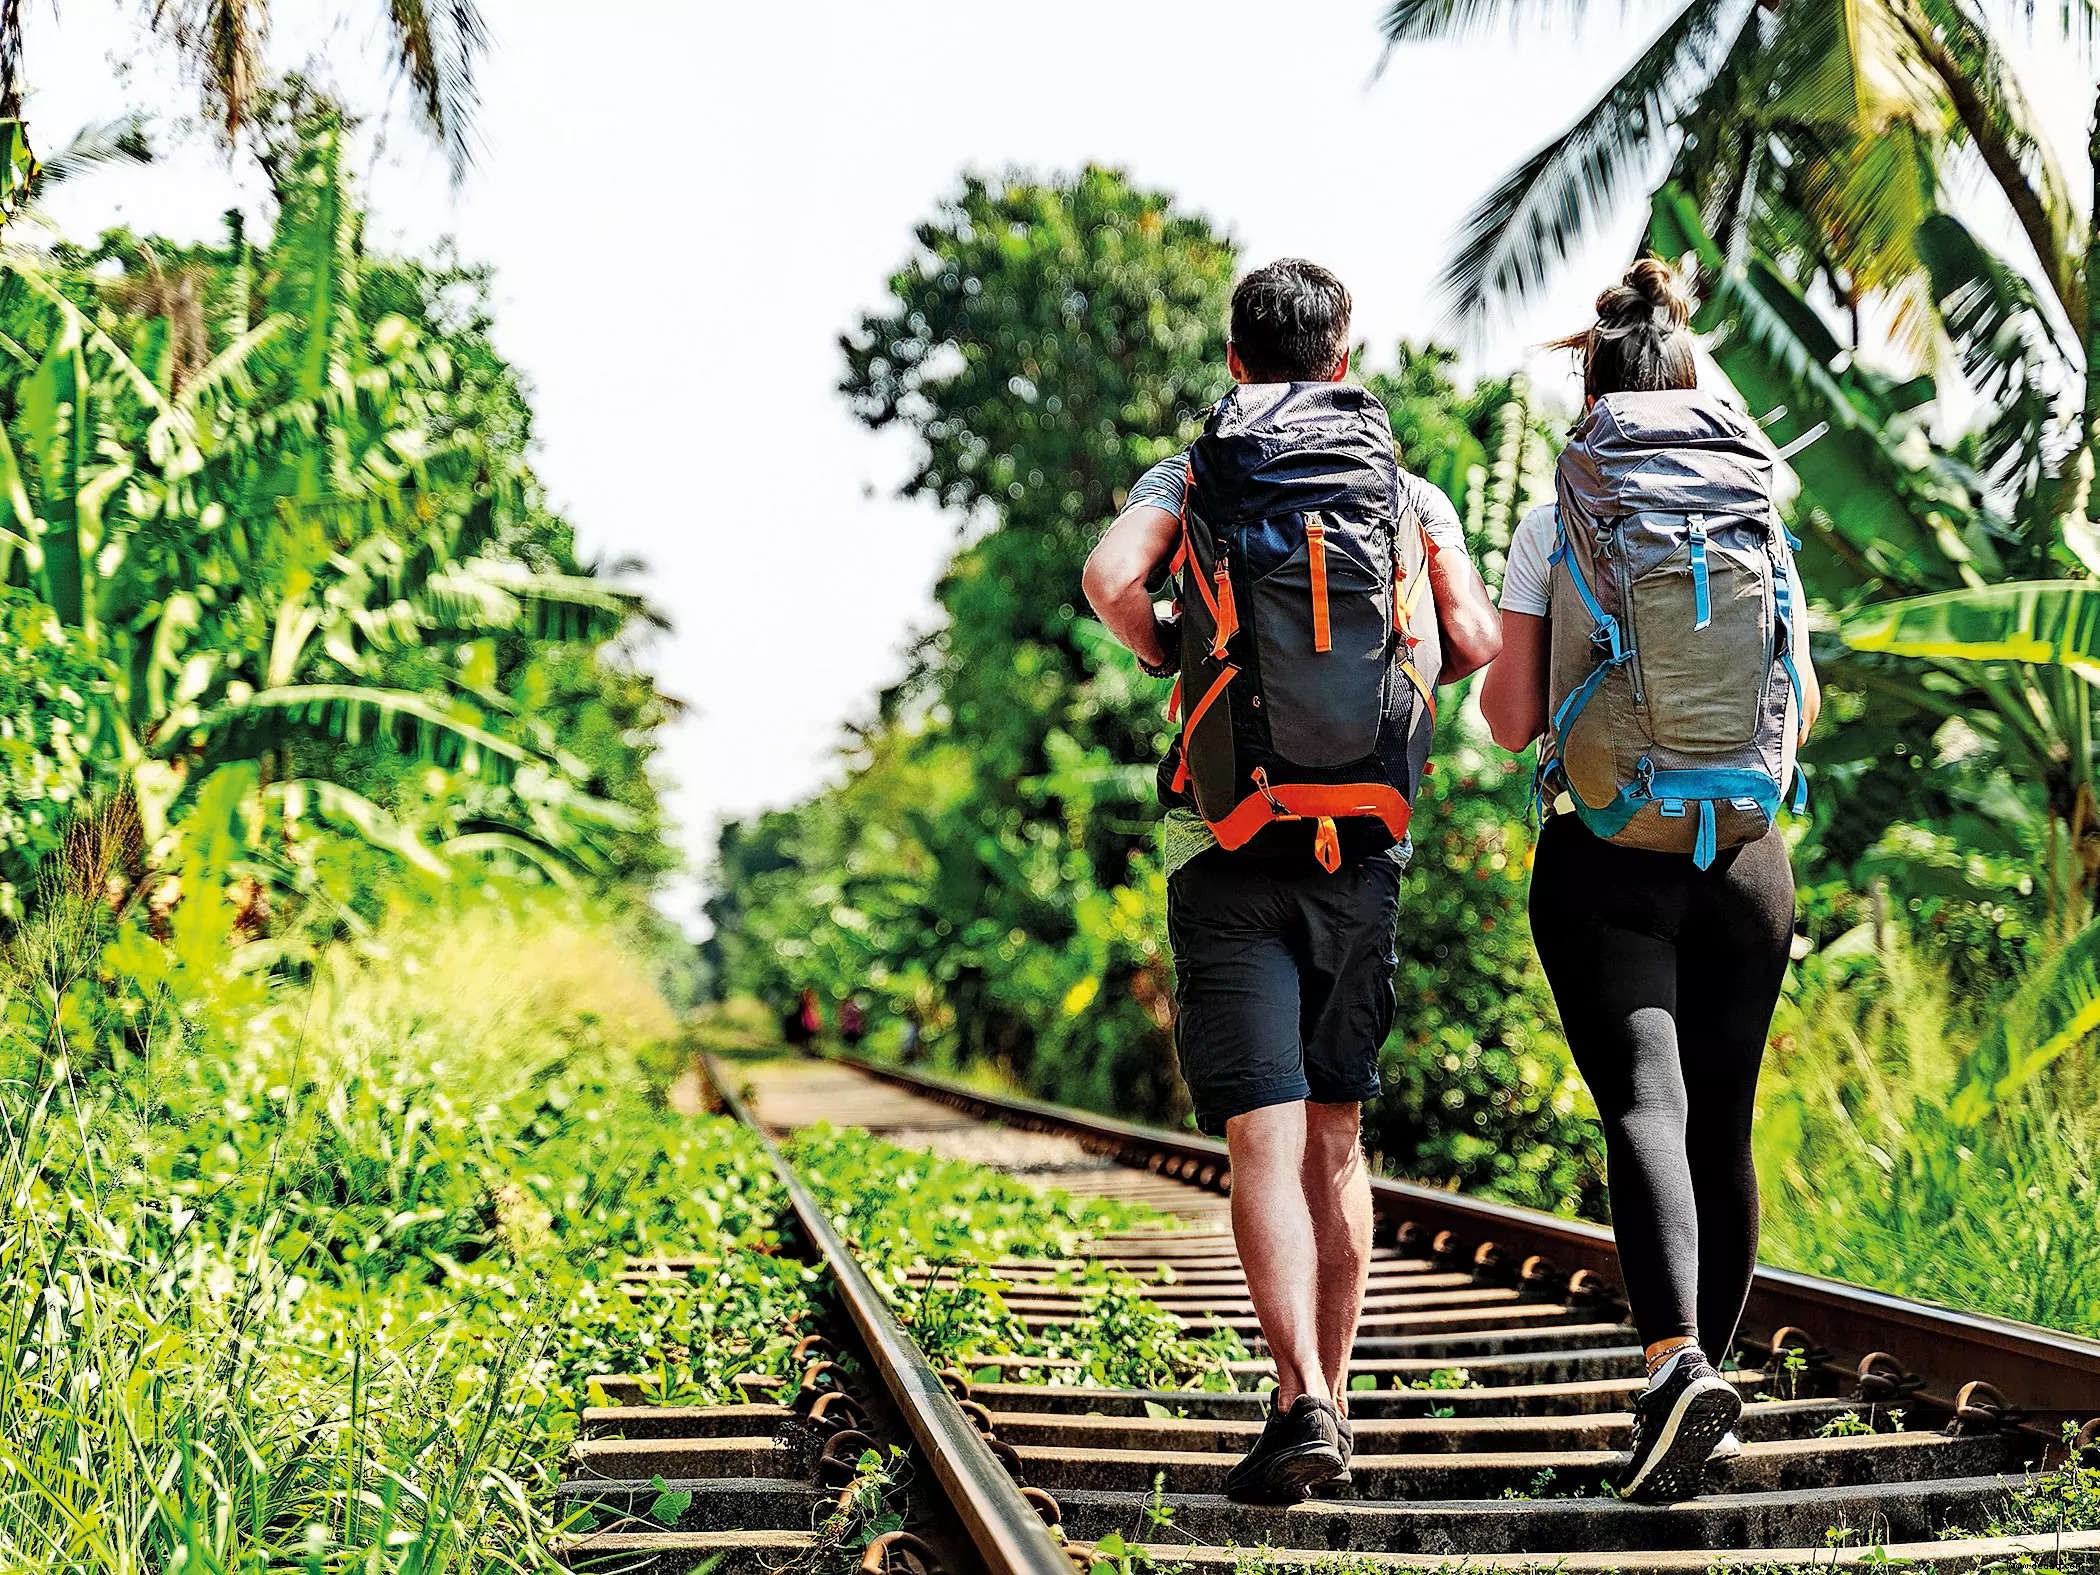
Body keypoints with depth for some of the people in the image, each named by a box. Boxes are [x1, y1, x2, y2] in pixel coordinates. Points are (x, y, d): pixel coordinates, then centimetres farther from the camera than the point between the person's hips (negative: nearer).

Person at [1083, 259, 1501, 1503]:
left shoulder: (1189, 477, 7)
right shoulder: (1412, 493, 12)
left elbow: (1111, 577, -13)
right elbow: (1477, 641, 1)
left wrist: (1168, 655, 7)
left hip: (1230, 842, -2)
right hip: (1365, 843, 2)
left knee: (1266, 1138, -7)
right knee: (1337, 1135, 13)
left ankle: (1302, 1402, -21)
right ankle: (1332, 1402, 16)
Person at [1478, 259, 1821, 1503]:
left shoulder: (1553, 525, -2)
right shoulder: (1763, 521, 5)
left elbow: (1509, 718, -2)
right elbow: (1805, 711, 11)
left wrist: (1516, 681, 18)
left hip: (1605, 856, -3)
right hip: (1745, 856, 3)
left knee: (1645, 1108, -12)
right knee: (1722, 1130, 11)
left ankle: (1679, 1359, -34)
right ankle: (1706, 1386, 21)